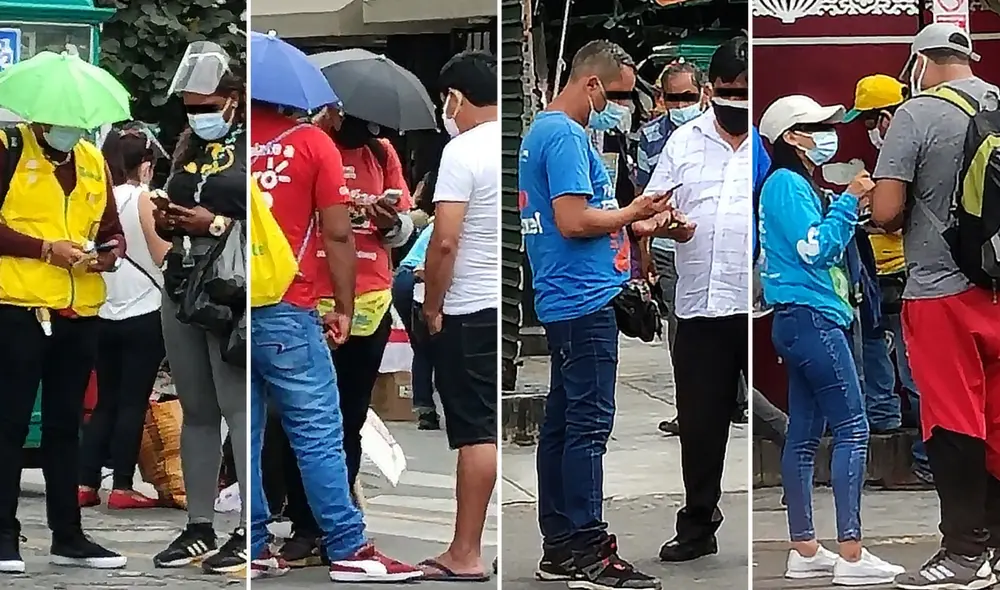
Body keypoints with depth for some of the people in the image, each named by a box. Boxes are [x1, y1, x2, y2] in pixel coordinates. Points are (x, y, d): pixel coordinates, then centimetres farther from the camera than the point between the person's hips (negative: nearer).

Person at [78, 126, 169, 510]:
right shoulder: (145, 199, -9)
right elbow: (164, 255, -11)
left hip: (105, 315, 5)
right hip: (144, 314, -5)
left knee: (105, 403, 12)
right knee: (133, 403, -1)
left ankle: (85, 483, 7)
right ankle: (122, 487, -2)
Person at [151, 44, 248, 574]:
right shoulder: (188, 147, 17)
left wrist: (216, 223, -16)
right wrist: (164, 220, 5)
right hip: (181, 286, 7)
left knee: (238, 407, -8)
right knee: (195, 410, 10)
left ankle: (251, 531, -5)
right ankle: (199, 528, 15)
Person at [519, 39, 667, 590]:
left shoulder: (541, 130, 18)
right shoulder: (566, 136, -14)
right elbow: (574, 220, -21)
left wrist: (629, 220, 15)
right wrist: (633, 213, -8)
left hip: (564, 301, 11)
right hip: (584, 299, -11)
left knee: (562, 420, 11)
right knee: (589, 424, -9)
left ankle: (559, 546, 15)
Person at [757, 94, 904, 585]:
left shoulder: (799, 185, 19)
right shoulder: (787, 183, -11)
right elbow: (813, 249, -18)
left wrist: (849, 206, 10)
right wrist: (849, 202, -13)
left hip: (805, 321, 10)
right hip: (810, 317, -10)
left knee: (805, 434, 9)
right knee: (852, 429, -12)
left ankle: (804, 551, 11)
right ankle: (851, 554, -16)